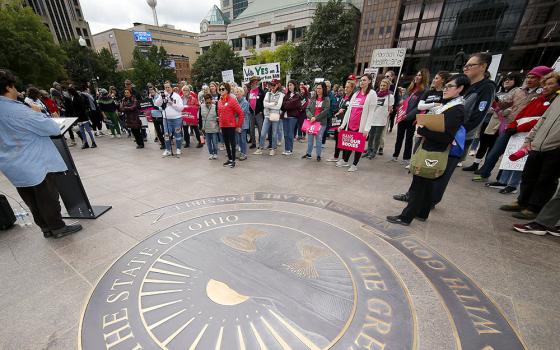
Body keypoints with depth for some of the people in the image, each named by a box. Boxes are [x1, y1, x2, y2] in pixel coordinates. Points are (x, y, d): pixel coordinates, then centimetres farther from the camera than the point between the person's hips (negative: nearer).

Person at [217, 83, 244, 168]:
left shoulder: (232, 100, -10)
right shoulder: (219, 101, 9)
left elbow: (241, 113, -12)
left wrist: (238, 126, -10)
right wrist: (220, 122, 13)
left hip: (231, 125, -7)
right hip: (223, 126, 7)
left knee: (232, 142, 0)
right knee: (226, 143, 12)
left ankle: (233, 160, 9)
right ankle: (229, 159, 25)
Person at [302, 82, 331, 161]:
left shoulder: (326, 99, 0)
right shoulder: (313, 98, 9)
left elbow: (325, 111, -10)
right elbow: (307, 109, 4)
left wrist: (316, 118, -15)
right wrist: (311, 117, -14)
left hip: (321, 122, -3)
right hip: (311, 121, 3)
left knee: (318, 139, 2)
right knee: (310, 138, 8)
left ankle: (318, 155, 13)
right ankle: (308, 153, 21)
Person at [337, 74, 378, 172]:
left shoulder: (372, 94, 0)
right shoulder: (356, 94, 16)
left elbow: (371, 112, -8)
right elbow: (349, 110, 14)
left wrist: (367, 128, -17)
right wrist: (343, 124, 9)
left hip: (361, 125, -5)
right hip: (350, 124, 5)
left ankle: (354, 164, 15)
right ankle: (344, 160, 28)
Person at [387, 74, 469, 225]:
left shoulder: (457, 110, -14)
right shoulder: (447, 105, 14)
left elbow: (446, 136, -23)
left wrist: (422, 130, -19)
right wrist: (423, 127, 0)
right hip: (427, 151, 9)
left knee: (419, 186, -4)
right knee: (426, 185, 17)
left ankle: (406, 217, 6)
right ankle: (422, 213, 31)